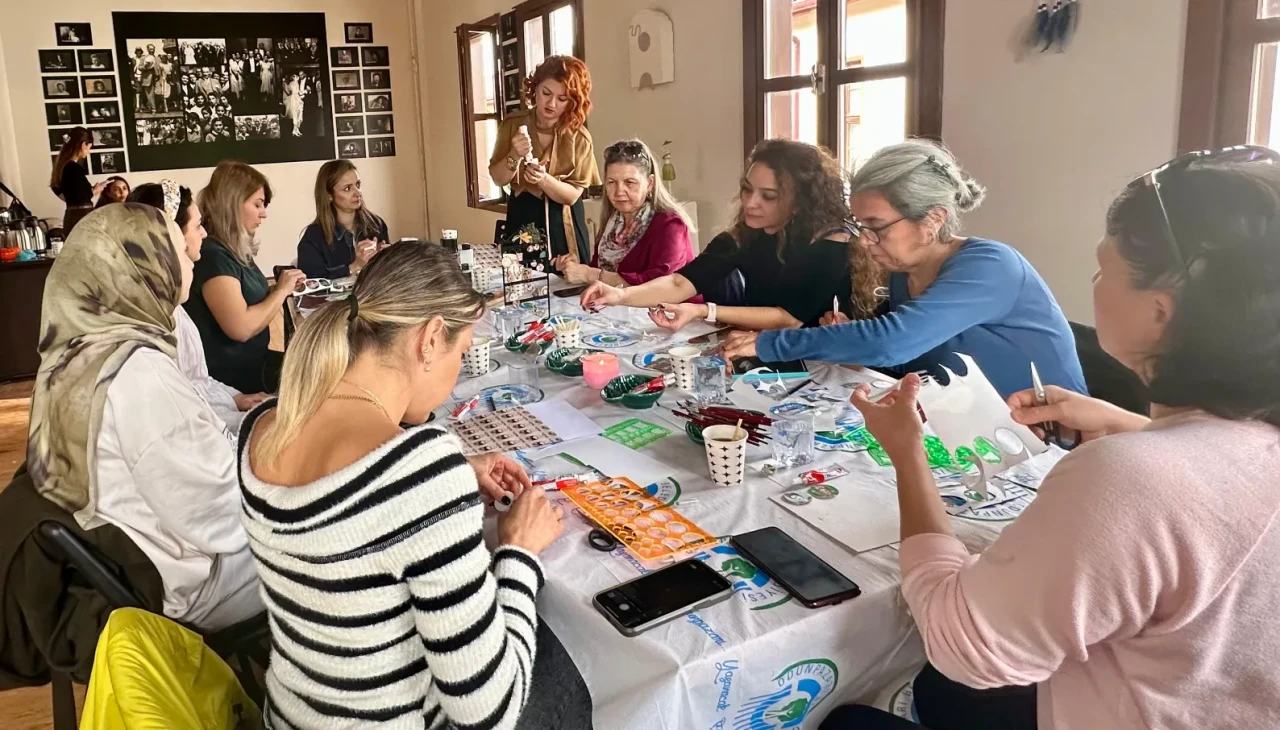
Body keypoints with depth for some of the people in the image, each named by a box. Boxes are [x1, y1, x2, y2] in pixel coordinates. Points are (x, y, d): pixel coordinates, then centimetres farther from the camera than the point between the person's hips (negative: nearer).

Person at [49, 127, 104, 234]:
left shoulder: (62, 165, 12)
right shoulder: (75, 168, -16)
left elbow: (56, 187, 28)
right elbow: (81, 197, -20)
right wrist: (95, 190, -3)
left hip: (71, 216, 10)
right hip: (81, 218, -10)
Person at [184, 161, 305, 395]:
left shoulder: (235, 249, 9)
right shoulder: (212, 255, -20)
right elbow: (241, 327, -27)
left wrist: (278, 288, -3)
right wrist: (281, 290, -16)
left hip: (251, 360, 9)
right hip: (232, 373, -9)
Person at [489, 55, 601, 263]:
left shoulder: (579, 138, -10)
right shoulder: (512, 124, -4)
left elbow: (572, 195, -11)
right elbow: (498, 178, -4)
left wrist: (544, 179, -29)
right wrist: (514, 156, -23)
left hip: (563, 227, -1)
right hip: (522, 220, 2)